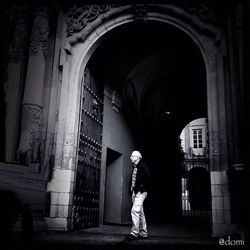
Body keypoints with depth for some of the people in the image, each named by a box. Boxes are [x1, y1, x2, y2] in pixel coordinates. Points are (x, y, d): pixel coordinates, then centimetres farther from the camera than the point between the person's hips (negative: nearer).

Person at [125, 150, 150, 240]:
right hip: (134, 192, 9)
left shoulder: (143, 166, -4)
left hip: (141, 192, -9)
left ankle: (134, 232, -16)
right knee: (140, 212, 11)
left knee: (135, 210, -18)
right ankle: (143, 233, 18)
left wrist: (143, 189, -16)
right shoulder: (134, 168, 19)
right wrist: (130, 190, 11)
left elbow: (147, 178, -12)